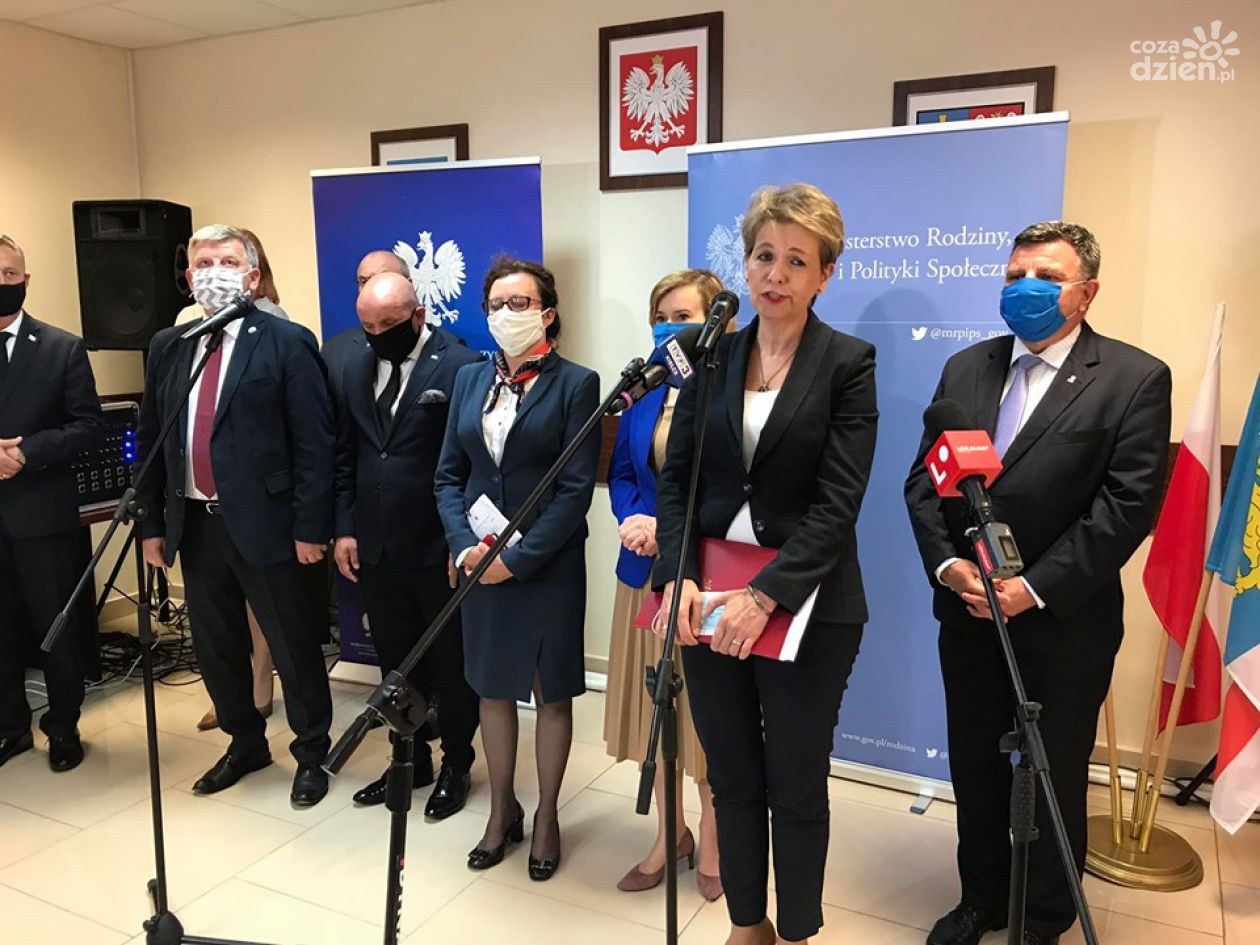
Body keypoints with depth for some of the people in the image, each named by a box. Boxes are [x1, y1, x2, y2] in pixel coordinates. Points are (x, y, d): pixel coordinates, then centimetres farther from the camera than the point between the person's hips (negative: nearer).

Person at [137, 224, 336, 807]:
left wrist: (310, 527, -13)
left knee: (292, 647, 6)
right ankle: (245, 743, 38)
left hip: (263, 523, -5)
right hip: (194, 523, 6)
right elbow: (149, 439, 13)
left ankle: (311, 754, 25)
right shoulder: (167, 347, 10)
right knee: (215, 646, 17)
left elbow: (314, 443, -10)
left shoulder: (287, 343, -7)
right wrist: (152, 523, 9)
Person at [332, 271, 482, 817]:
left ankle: (455, 766, 28)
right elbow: (344, 457, 12)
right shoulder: (358, 369, 8)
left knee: (451, 664, 11)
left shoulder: (460, 367, -12)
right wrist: (344, 528, 6)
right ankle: (409, 761, 33)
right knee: (394, 663, 16)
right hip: (375, 548, 6)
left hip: (439, 549, -5)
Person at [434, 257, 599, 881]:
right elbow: (449, 474, 7)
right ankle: (502, 810, 34)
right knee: (493, 688, 15)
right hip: (478, 563, 4)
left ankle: (546, 816, 29)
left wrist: (517, 558, -16)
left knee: (551, 693, 10)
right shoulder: (470, 380, 7)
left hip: (548, 565, -4)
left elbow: (577, 488, -13)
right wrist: (466, 543, -9)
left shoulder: (576, 383, -7)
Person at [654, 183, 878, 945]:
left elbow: (839, 502, -13)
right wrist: (679, 576, -12)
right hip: (710, 599, 4)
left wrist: (767, 595, -22)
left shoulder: (850, 363, -6)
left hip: (806, 608, -3)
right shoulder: (712, 355, 5)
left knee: (796, 787, 11)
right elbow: (678, 476, 3)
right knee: (732, 779, 16)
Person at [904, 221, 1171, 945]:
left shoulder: (1136, 378, -8)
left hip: (1064, 620, -4)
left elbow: (1128, 504, -14)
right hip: (968, 609, 4)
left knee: (1056, 777, 13)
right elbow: (925, 480, 4)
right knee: (975, 767, 17)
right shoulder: (966, 368, 6)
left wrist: (1036, 586, -19)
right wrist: (947, 564, -11)